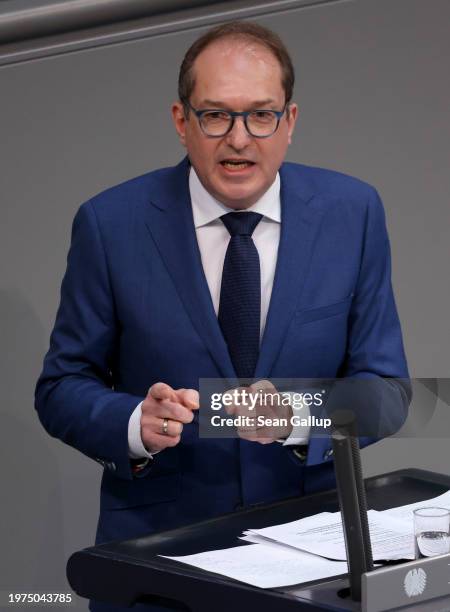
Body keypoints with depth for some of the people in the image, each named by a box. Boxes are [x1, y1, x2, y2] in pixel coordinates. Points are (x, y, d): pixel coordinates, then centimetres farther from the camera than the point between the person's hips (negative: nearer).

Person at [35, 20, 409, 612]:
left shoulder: (352, 213, 1)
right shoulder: (110, 224, -3)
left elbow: (384, 384, 2)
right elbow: (63, 386, 2)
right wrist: (138, 425, -18)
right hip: (159, 535, -1)